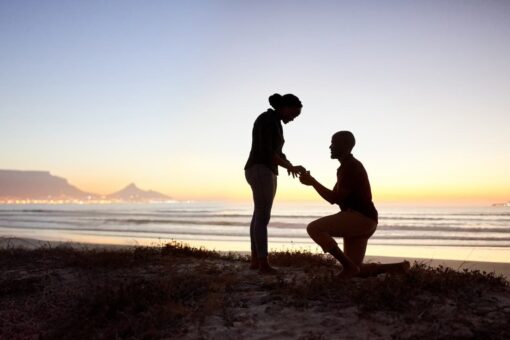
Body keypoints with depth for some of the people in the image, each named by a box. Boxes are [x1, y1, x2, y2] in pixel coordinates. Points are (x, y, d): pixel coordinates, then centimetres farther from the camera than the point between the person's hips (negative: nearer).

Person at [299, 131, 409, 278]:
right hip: (363, 221, 11)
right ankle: (400, 267, 13)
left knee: (313, 228, -20)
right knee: (355, 270, 13)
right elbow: (334, 197, 21)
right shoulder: (348, 166, 22)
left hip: (360, 218, -11)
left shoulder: (350, 166, -11)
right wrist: (312, 181, 12)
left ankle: (348, 266, -17)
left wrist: (312, 181, -11)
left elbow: (335, 198, -16)